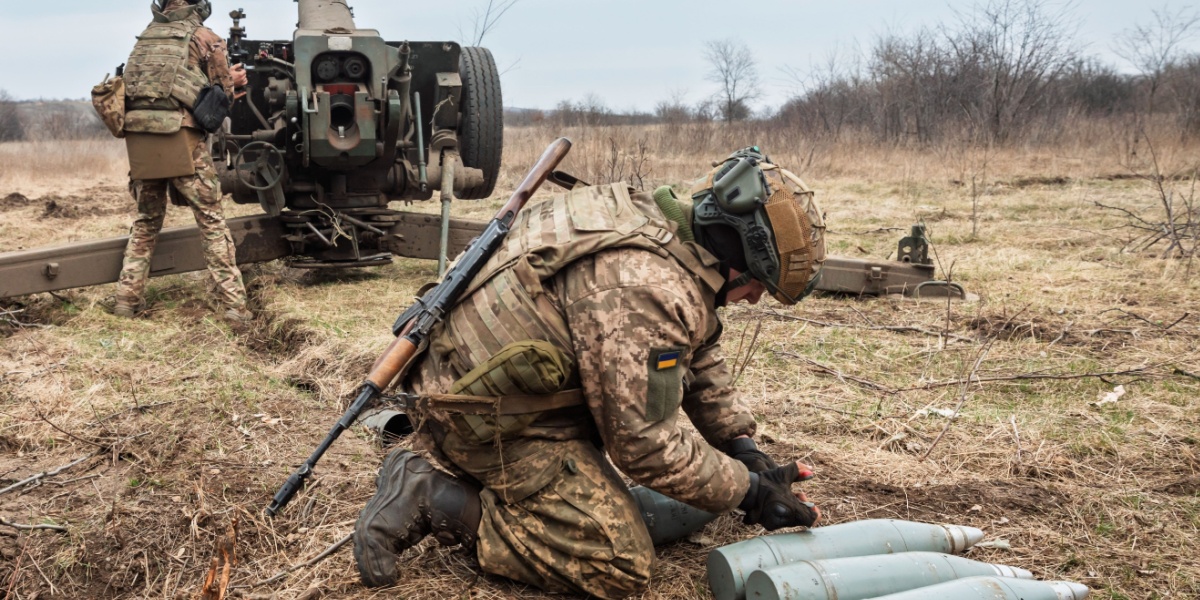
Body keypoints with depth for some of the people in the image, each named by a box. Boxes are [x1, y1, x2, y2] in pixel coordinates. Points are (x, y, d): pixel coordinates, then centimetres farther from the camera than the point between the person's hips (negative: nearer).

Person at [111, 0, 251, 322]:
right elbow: (223, 96, 6)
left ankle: (127, 299, 17)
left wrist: (225, 79, 28)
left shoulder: (146, 37, 20)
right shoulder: (206, 38, 5)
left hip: (139, 137, 5)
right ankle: (234, 304, -2)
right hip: (181, 138, -5)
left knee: (147, 220, 18)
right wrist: (232, 82, 28)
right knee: (211, 220, 1)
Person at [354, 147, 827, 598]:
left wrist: (743, 445, 9)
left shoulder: (666, 227, 6)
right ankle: (433, 501, -8)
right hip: (485, 417, -10)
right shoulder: (649, 289, -26)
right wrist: (747, 492, -11)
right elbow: (646, 442, -22)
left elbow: (700, 358, 17)